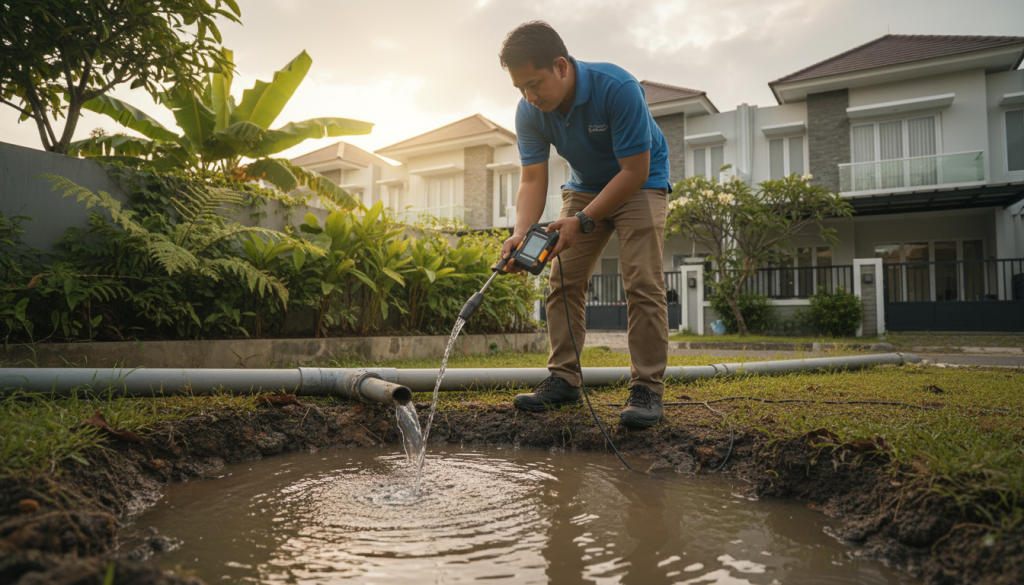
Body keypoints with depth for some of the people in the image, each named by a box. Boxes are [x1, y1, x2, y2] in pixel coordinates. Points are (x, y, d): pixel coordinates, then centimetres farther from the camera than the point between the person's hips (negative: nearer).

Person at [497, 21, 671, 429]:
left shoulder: (617, 88, -32)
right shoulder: (530, 112, -16)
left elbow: (635, 170, -29)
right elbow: (533, 179, -13)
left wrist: (582, 221, -33)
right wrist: (521, 231, -31)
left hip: (640, 183, -5)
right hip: (585, 187, 5)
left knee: (642, 281, -17)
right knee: (564, 280, -3)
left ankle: (647, 387, -11)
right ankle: (564, 379, 5)